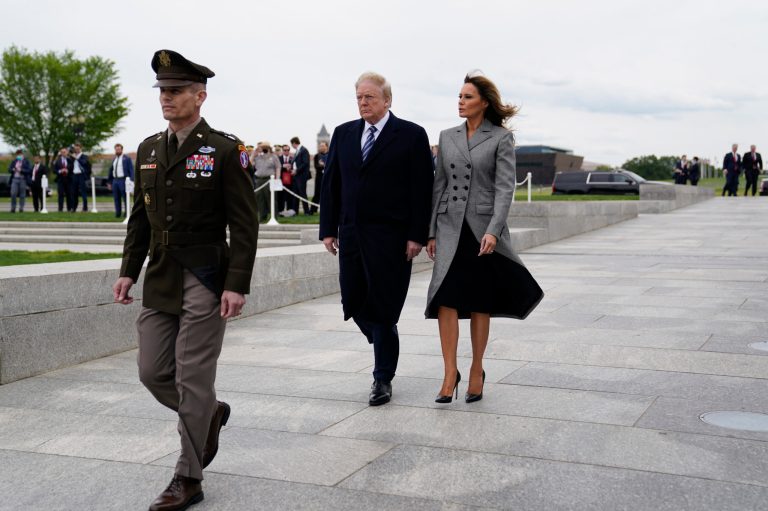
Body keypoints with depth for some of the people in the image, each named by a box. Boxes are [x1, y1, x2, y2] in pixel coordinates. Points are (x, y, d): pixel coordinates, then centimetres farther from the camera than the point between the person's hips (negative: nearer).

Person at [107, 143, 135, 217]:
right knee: (116, 198, 7)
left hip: (123, 180, -6)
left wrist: (131, 181, -14)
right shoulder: (114, 159, 16)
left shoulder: (126, 158, -2)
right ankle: (118, 213, 12)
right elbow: (111, 171, 20)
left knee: (125, 197, -3)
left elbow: (131, 170, -6)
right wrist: (109, 182, 16)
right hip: (115, 180, 6)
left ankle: (127, 213, 2)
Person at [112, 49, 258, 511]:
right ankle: (211, 414, 37)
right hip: (160, 280, 6)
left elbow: (245, 225, -11)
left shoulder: (226, 150, -8)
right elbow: (140, 218, 16)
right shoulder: (149, 149, 11)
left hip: (206, 279, -6)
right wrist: (129, 271, 10)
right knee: (153, 372, 9)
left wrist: (237, 284, -17)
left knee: (193, 378, -2)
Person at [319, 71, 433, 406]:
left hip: (390, 237, -5)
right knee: (353, 303, 8)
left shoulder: (412, 136, -2)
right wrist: (328, 228, 6)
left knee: (383, 306, -1)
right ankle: (386, 347, 35)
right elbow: (331, 184, 12)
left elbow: (422, 189, -6)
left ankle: (383, 378, 13)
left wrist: (417, 236, -11)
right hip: (351, 234, 5)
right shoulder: (343, 134, 11)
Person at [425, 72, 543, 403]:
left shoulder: (501, 138, -2)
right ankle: (450, 373, -2)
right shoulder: (447, 137, 11)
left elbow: (505, 187, -9)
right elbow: (439, 186, 12)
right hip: (450, 227, 3)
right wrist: (431, 232, 8)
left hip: (484, 228, -3)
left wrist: (493, 230, -20)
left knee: (480, 303, 5)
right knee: (445, 298, -8)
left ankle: (476, 371, 19)